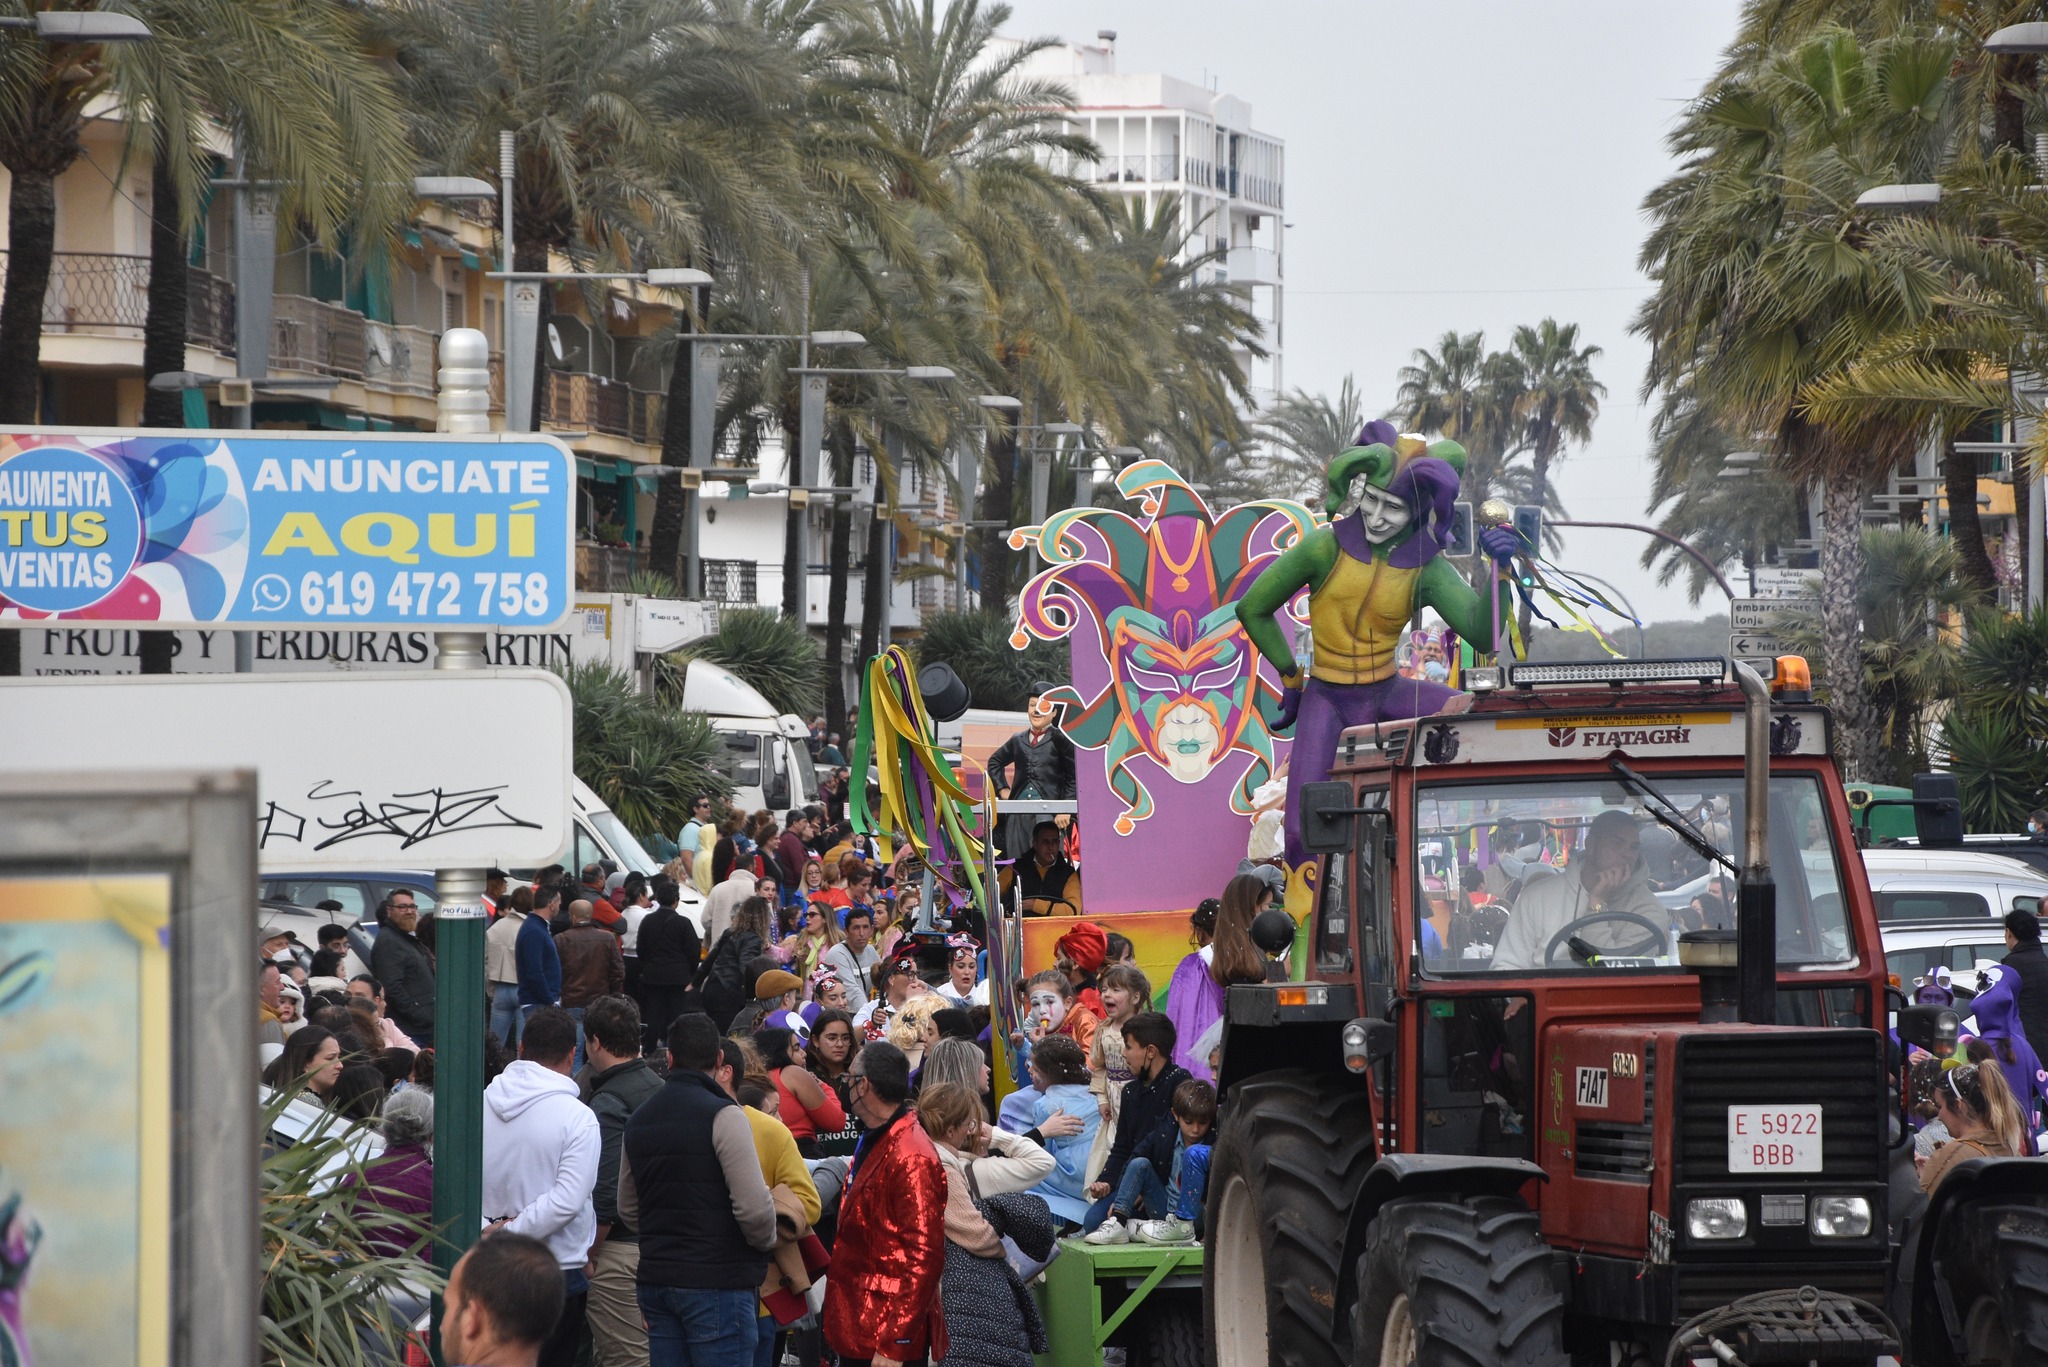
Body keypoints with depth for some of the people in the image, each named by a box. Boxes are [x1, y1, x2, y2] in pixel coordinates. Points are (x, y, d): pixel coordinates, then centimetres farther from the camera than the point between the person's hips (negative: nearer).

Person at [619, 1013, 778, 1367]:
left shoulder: (639, 1120, 11)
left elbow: (628, 1208, 20)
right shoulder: (722, 1116, -13)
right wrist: (766, 1240, 2)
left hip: (656, 1281, 7)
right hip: (717, 1282, -7)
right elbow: (753, 1206, -18)